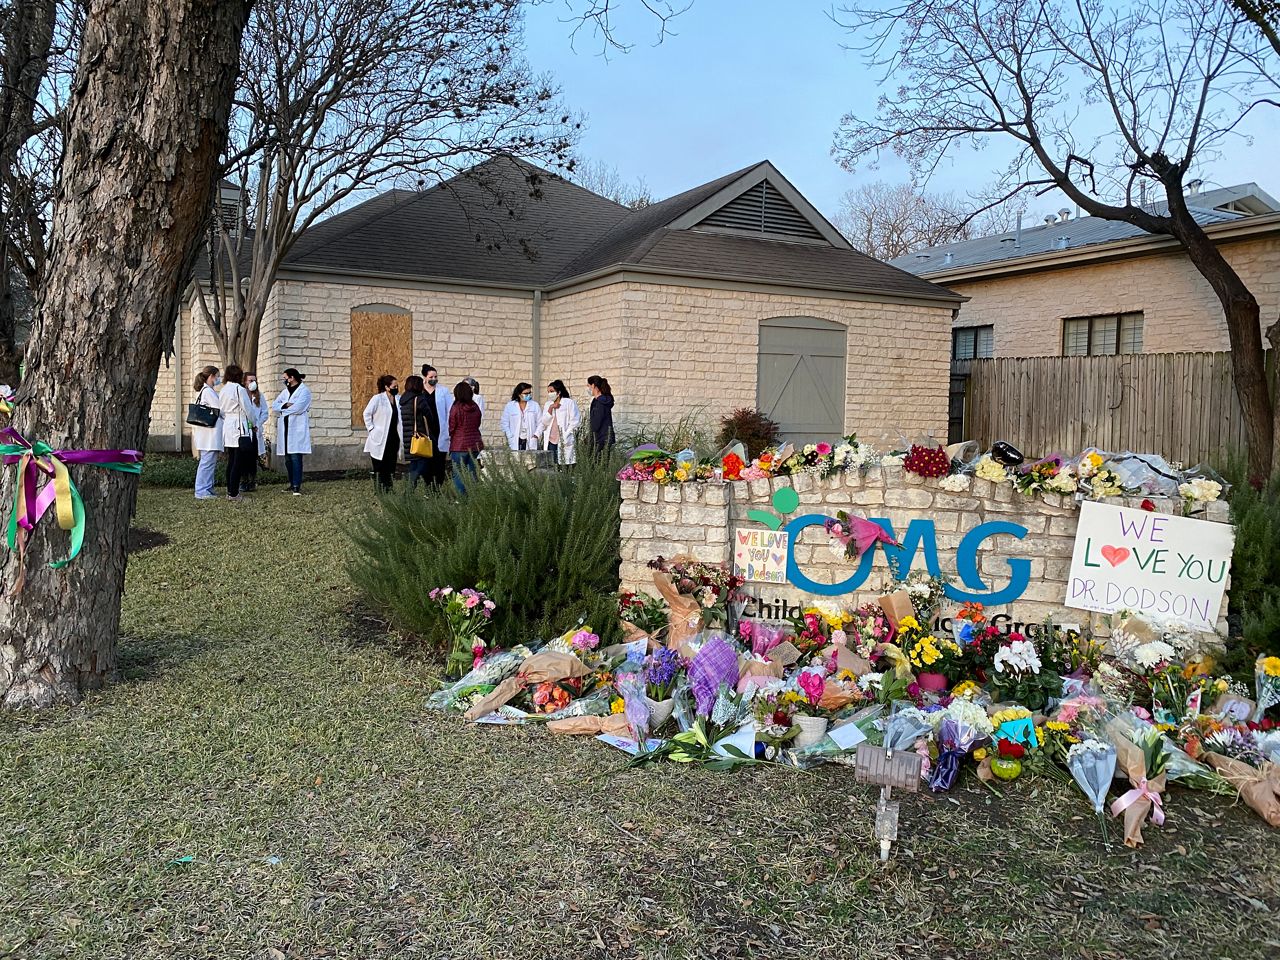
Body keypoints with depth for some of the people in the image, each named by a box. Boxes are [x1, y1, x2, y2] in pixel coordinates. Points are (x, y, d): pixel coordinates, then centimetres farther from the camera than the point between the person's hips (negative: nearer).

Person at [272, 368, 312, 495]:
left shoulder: (304, 390, -2)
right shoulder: (285, 391, 20)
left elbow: (297, 408, -14)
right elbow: (274, 406, 10)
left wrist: (283, 409, -1)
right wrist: (286, 405, -9)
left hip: (297, 429, -7)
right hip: (285, 429, 7)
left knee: (295, 457, -12)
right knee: (288, 458, 6)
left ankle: (297, 486, -14)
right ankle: (292, 484, 14)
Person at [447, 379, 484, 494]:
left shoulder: (456, 408, -12)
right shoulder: (475, 407, 2)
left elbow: (451, 428, -3)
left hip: (459, 446, -5)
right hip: (475, 444, 5)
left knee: (458, 475, 2)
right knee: (473, 474, 11)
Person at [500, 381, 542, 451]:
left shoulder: (535, 405, 8)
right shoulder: (510, 406, 6)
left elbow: (540, 423, 7)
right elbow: (505, 424, 7)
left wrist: (536, 435, -5)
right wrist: (510, 437, -3)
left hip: (530, 441, 1)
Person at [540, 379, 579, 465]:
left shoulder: (569, 402, 0)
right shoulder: (548, 404, 17)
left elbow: (574, 421, -3)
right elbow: (545, 422, 8)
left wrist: (566, 435, -7)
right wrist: (550, 409, -4)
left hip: (564, 441, -5)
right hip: (550, 441, 5)